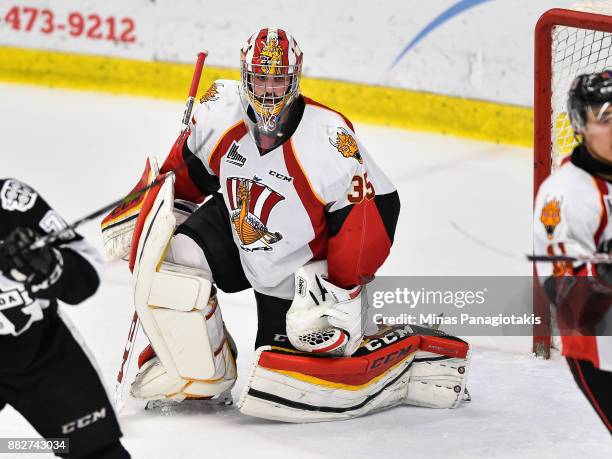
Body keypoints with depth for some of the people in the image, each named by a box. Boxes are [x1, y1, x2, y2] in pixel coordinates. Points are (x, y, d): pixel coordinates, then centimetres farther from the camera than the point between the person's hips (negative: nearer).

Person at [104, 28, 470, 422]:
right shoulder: (220, 111, -14)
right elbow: (189, 165, 7)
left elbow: (374, 209, -23)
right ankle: (202, 376, 0)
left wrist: (344, 291, -23)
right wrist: (140, 212, 10)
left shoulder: (329, 135, -28)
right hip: (235, 233, 5)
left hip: (301, 273, -5)